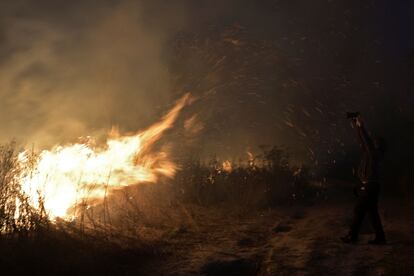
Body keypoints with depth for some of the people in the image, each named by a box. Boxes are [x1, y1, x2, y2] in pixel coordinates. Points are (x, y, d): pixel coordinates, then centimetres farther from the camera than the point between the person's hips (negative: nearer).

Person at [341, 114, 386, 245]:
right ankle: (380, 238, 13)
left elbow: (368, 142, -22)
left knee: (358, 211, -3)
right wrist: (356, 127, 16)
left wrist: (361, 126, -19)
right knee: (372, 213, 11)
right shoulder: (371, 153, 11)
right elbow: (364, 142, 17)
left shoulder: (375, 153, -12)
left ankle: (352, 236, 4)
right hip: (369, 187, 9)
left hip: (368, 188, -9)